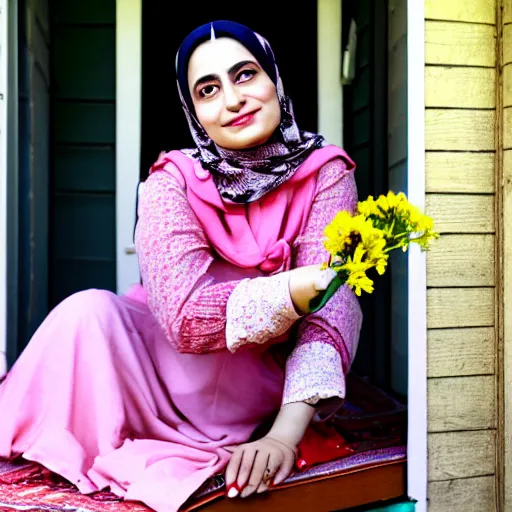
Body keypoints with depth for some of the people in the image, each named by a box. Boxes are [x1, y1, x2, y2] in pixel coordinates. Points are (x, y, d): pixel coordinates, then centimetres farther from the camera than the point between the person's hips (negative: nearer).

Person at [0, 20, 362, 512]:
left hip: (256, 390, -1)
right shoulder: (174, 180, -14)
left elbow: (330, 314, -23)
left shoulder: (325, 173, -13)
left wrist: (284, 437, -35)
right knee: (89, 311, -28)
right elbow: (186, 315, -28)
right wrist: (311, 281, -36)